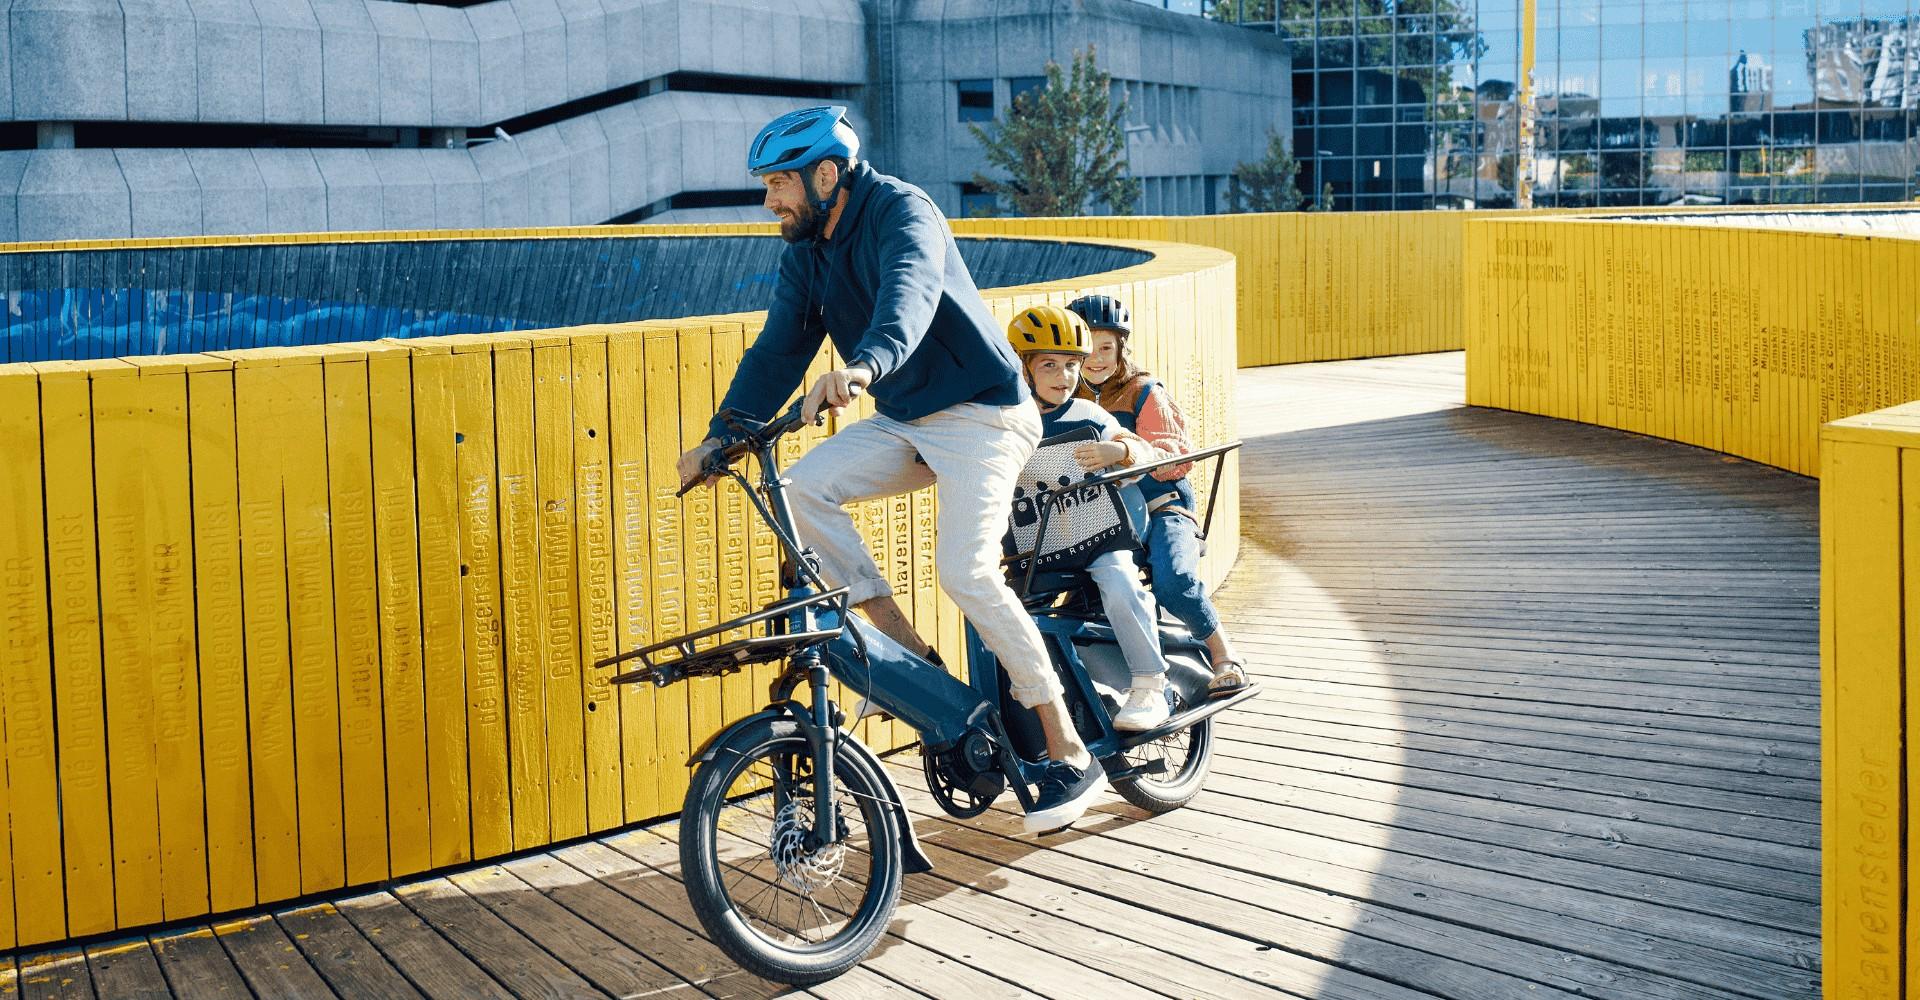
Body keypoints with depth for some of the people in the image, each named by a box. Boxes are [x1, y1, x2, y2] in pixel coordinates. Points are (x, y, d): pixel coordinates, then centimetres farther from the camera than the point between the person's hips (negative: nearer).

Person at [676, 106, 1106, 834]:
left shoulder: (901, 210, -18)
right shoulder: (805, 252, 6)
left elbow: (911, 290, -38)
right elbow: (779, 349, 5)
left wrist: (864, 365, -58)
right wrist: (720, 437, -8)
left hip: (981, 413, -7)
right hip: (905, 423, 7)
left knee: (965, 569, -22)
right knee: (804, 487, -16)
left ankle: (1070, 755, -12)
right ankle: (904, 650, -6)